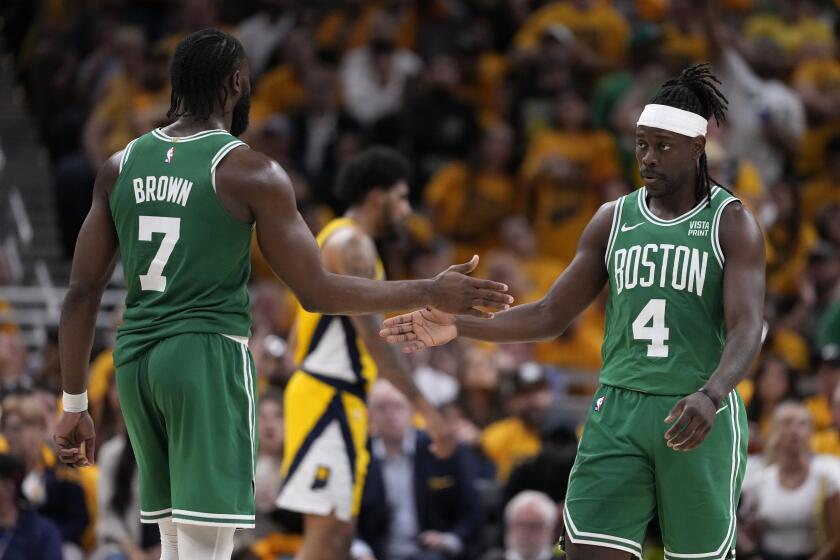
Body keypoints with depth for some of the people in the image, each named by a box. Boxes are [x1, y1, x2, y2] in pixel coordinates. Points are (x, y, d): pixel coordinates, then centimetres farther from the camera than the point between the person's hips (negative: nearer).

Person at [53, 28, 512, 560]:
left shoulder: (121, 167, 8)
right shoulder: (249, 172, -7)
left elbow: (83, 292, 8)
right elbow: (317, 292, -8)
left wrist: (75, 406, 15)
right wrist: (431, 293, 0)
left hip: (136, 358, 6)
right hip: (209, 355, -6)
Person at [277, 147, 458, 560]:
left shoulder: (338, 240, 21)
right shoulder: (352, 243, -11)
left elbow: (297, 339, 23)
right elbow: (372, 334, -21)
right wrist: (423, 405, -24)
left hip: (338, 401, 11)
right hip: (329, 399, -11)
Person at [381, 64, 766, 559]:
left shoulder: (733, 222, -5)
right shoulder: (614, 220, 9)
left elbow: (748, 329, -17)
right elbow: (550, 316, 12)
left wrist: (709, 397, -37)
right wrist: (458, 327, -2)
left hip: (699, 420, -4)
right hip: (618, 411, 4)